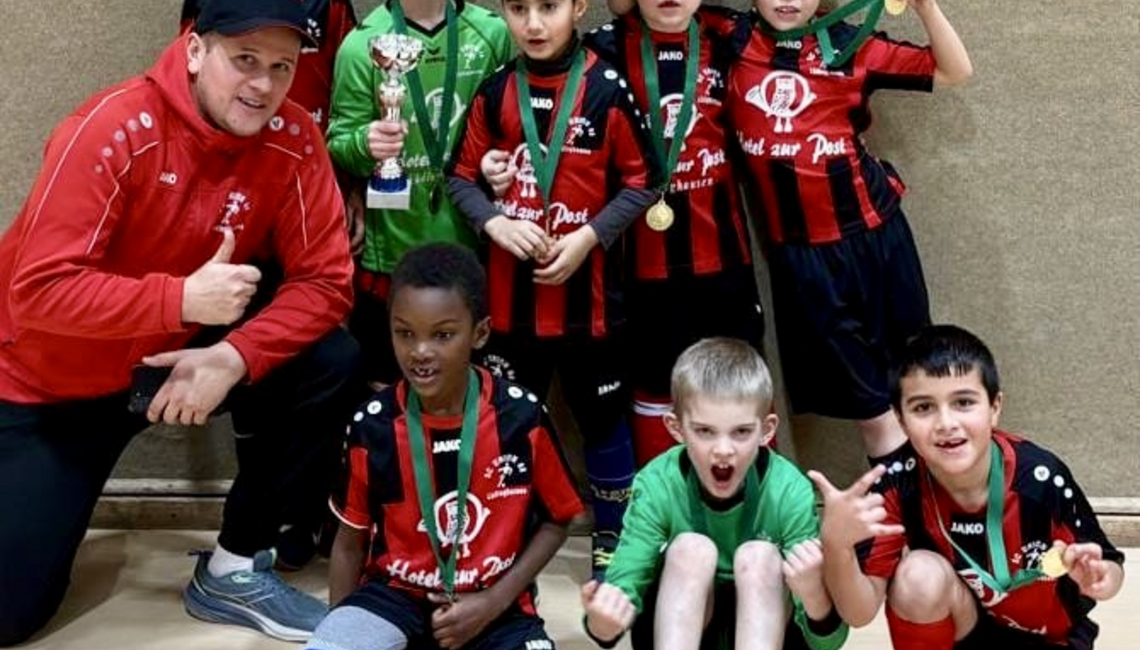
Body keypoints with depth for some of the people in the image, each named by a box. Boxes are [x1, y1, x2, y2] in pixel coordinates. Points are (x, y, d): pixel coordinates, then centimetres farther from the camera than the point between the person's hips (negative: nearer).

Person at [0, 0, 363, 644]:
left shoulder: (292, 138, -14)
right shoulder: (112, 129, -26)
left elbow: (324, 280, -15)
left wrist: (234, 356, -29)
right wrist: (183, 298, -37)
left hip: (185, 353, 4)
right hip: (54, 377, -3)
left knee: (331, 365, -21)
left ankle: (235, 569, -4)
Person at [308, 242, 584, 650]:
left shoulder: (521, 417, -10)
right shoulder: (372, 425, -8)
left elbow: (555, 521, 3)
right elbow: (350, 542, 5)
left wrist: (494, 602, -7)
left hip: (494, 606, 0)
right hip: (395, 594, 1)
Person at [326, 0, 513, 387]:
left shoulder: (492, 34, -3)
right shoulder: (363, 45, -9)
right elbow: (337, 147, -6)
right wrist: (365, 143, -27)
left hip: (470, 244, 2)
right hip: (392, 250, -2)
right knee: (385, 386, 8)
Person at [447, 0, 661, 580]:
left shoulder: (606, 90, -7)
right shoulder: (494, 93, 2)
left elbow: (641, 182, -4)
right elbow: (461, 176, 6)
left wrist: (589, 237, -15)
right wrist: (495, 222, -12)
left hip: (586, 291, -2)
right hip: (509, 292, 3)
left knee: (601, 417, 10)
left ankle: (613, 542, 28)